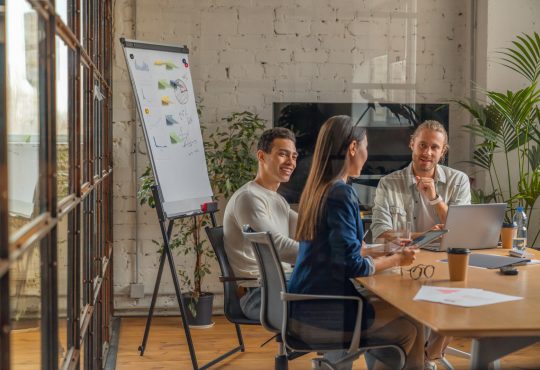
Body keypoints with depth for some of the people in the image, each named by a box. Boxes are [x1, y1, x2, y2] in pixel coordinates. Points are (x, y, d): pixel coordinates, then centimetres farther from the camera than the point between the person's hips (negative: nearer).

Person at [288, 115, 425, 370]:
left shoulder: (317, 188, 9)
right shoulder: (341, 193, -18)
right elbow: (351, 265, -20)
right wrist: (396, 260, -5)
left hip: (310, 301, 9)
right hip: (321, 309, -9)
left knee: (395, 311, 19)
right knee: (409, 327, 3)